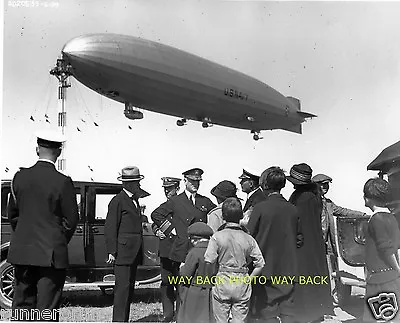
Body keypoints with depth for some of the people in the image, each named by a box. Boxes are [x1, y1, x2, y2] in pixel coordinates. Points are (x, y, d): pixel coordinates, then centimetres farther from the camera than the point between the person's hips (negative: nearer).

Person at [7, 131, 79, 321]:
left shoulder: (20, 177, 1)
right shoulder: (63, 182, -12)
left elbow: (12, 214, 9)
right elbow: (72, 219, -6)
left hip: (22, 251, 4)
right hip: (52, 253, -4)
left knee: (22, 305, 14)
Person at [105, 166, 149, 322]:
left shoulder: (135, 200, 17)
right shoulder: (118, 201, -9)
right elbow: (110, 228, -12)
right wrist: (112, 252, -17)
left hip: (134, 253, 9)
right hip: (122, 252, -9)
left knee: (129, 287, 11)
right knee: (123, 286, -9)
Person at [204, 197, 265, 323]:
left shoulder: (217, 237, -8)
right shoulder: (249, 239, -2)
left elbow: (208, 262, -10)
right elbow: (260, 264, -1)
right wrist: (249, 279, 9)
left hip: (222, 283, -1)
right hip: (242, 285, 2)